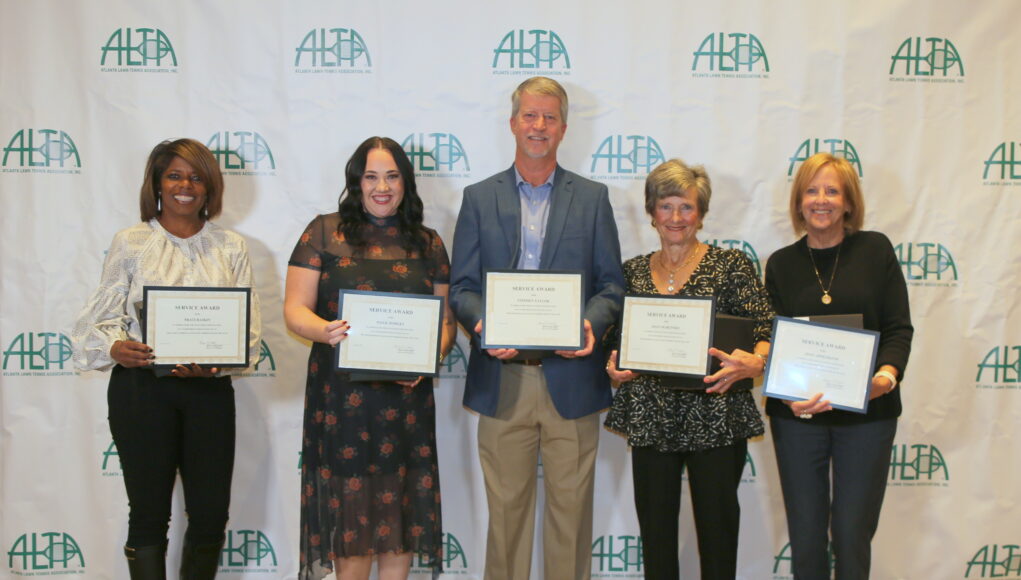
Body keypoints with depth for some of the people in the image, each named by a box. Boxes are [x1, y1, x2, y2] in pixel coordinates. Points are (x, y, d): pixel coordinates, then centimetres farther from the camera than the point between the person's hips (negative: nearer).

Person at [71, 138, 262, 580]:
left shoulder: (231, 248, 8)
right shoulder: (130, 243, 4)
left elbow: (248, 325, 1)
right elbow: (103, 318, 0)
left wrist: (216, 360, -17)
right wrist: (116, 348, -22)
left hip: (210, 389, 2)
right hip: (141, 386, -1)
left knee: (211, 514, 5)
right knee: (149, 512, 4)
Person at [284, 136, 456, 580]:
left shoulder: (428, 244, 11)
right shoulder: (325, 232, 4)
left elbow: (446, 318, 9)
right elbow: (295, 309, -1)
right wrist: (324, 331, -22)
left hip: (406, 398, 2)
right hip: (342, 395, -2)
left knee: (401, 507, 6)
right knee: (350, 512, 2)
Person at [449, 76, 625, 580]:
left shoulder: (592, 198, 8)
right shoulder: (479, 198, 9)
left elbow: (611, 284, 5)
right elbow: (461, 286, 5)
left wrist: (592, 324, -15)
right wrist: (481, 324, -16)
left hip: (571, 375, 0)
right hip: (502, 377, 0)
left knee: (571, 503, 7)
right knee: (506, 504, 8)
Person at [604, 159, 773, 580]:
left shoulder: (731, 265, 0)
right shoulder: (633, 271, 10)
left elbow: (765, 333, -6)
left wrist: (752, 364, -26)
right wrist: (615, 365, -4)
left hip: (715, 417, -3)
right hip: (650, 417, 3)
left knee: (717, 528, 3)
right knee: (655, 531, 8)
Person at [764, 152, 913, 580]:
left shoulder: (875, 250, 3)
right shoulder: (781, 264, 6)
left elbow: (899, 327, 0)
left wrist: (887, 375, -20)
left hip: (867, 413, -1)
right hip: (798, 415, 1)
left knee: (852, 534, 5)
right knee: (805, 535, 8)